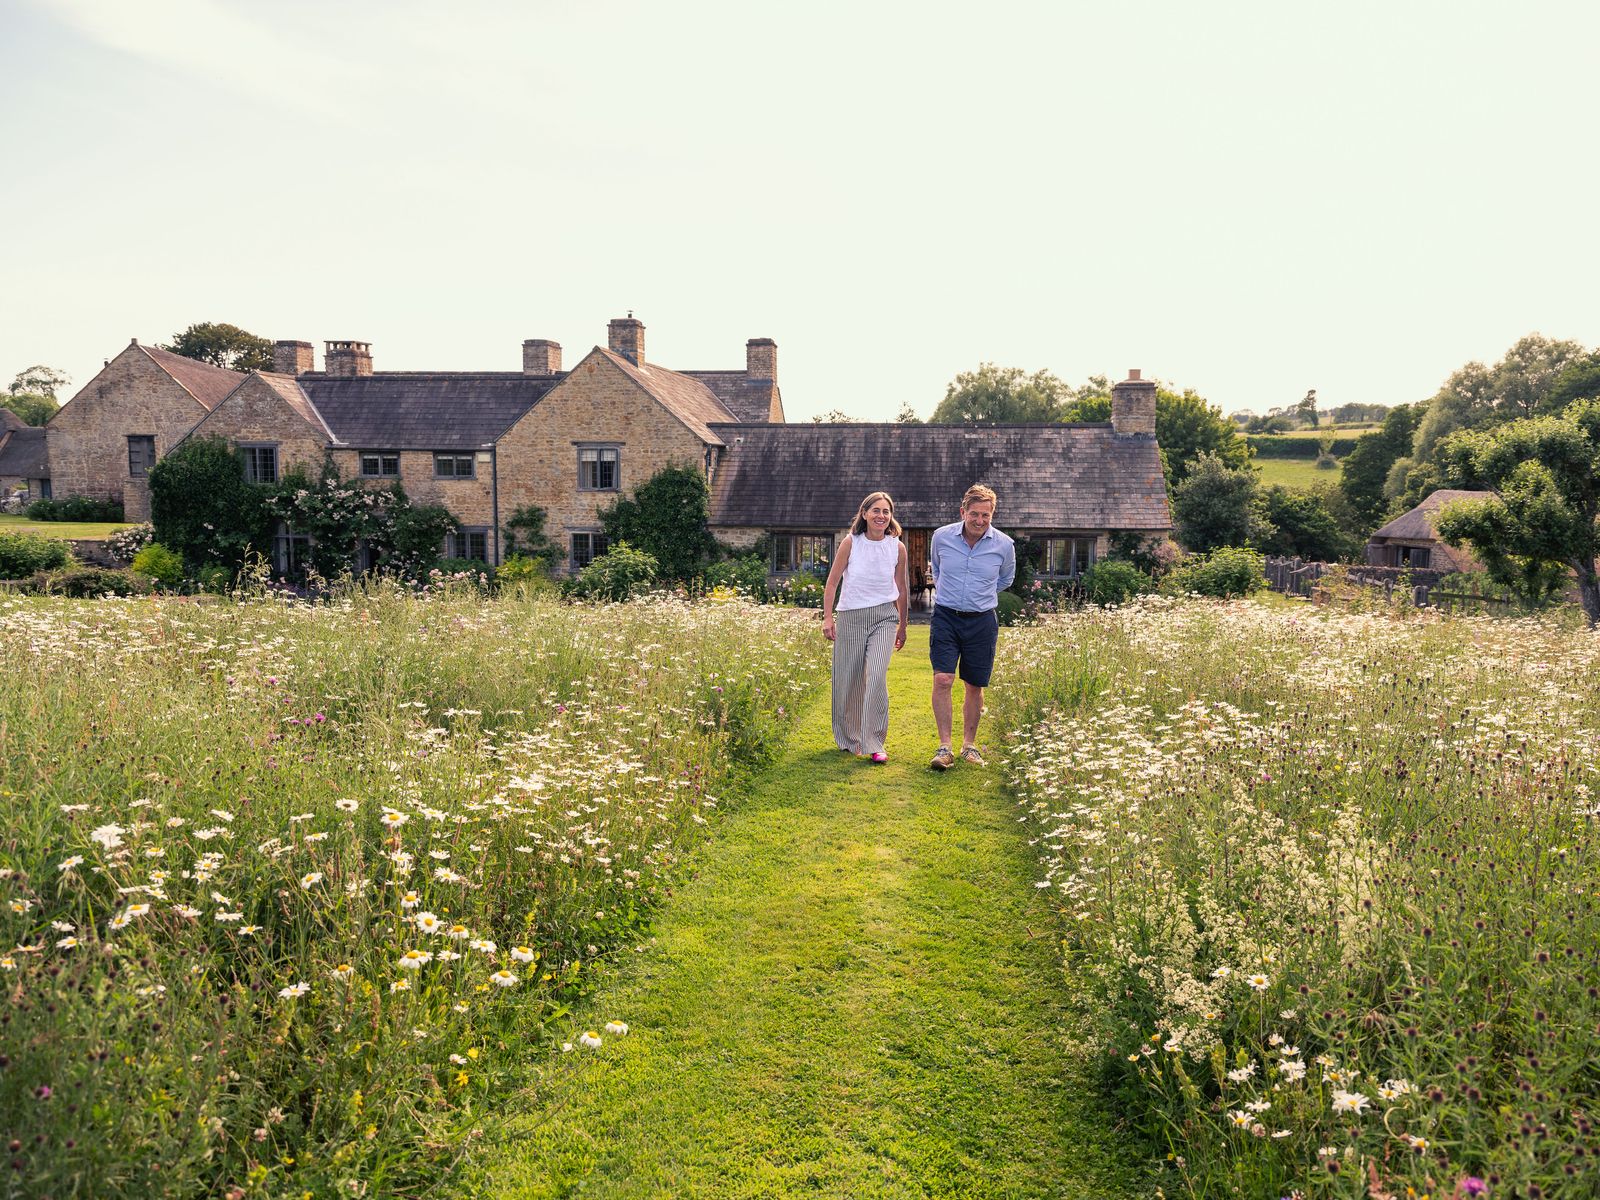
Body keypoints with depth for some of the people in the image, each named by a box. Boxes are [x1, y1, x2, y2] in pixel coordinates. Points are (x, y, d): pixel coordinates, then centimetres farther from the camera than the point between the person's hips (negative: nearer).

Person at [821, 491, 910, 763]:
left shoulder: (897, 547, 2)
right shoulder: (851, 543, -3)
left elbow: (902, 590, 13)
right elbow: (832, 582, 1)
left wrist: (903, 626, 19)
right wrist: (827, 617, -6)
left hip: (884, 617, 0)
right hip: (850, 617, 0)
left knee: (877, 676, -17)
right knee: (847, 680, 5)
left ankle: (873, 744, -9)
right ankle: (848, 739, 27)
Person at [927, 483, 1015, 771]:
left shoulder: (1004, 545, -4)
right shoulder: (941, 537, -4)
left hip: (982, 621, 1)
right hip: (946, 617, -1)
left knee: (974, 687, 8)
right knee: (942, 680, -14)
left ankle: (969, 744, 24)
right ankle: (944, 747, -7)